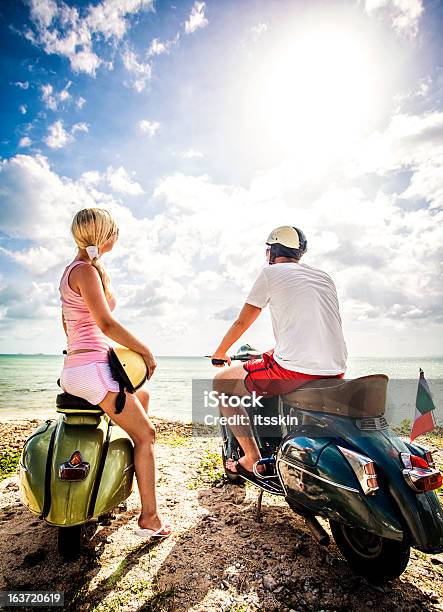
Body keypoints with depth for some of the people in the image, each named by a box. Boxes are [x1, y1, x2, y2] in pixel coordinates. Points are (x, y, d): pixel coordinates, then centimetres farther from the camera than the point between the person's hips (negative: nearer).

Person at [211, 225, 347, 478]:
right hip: (336, 372, 7)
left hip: (294, 369, -7)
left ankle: (252, 459, 11)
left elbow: (242, 322, 7)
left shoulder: (271, 272, 3)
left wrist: (220, 353, 25)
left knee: (221, 382, 12)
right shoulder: (325, 277, 21)